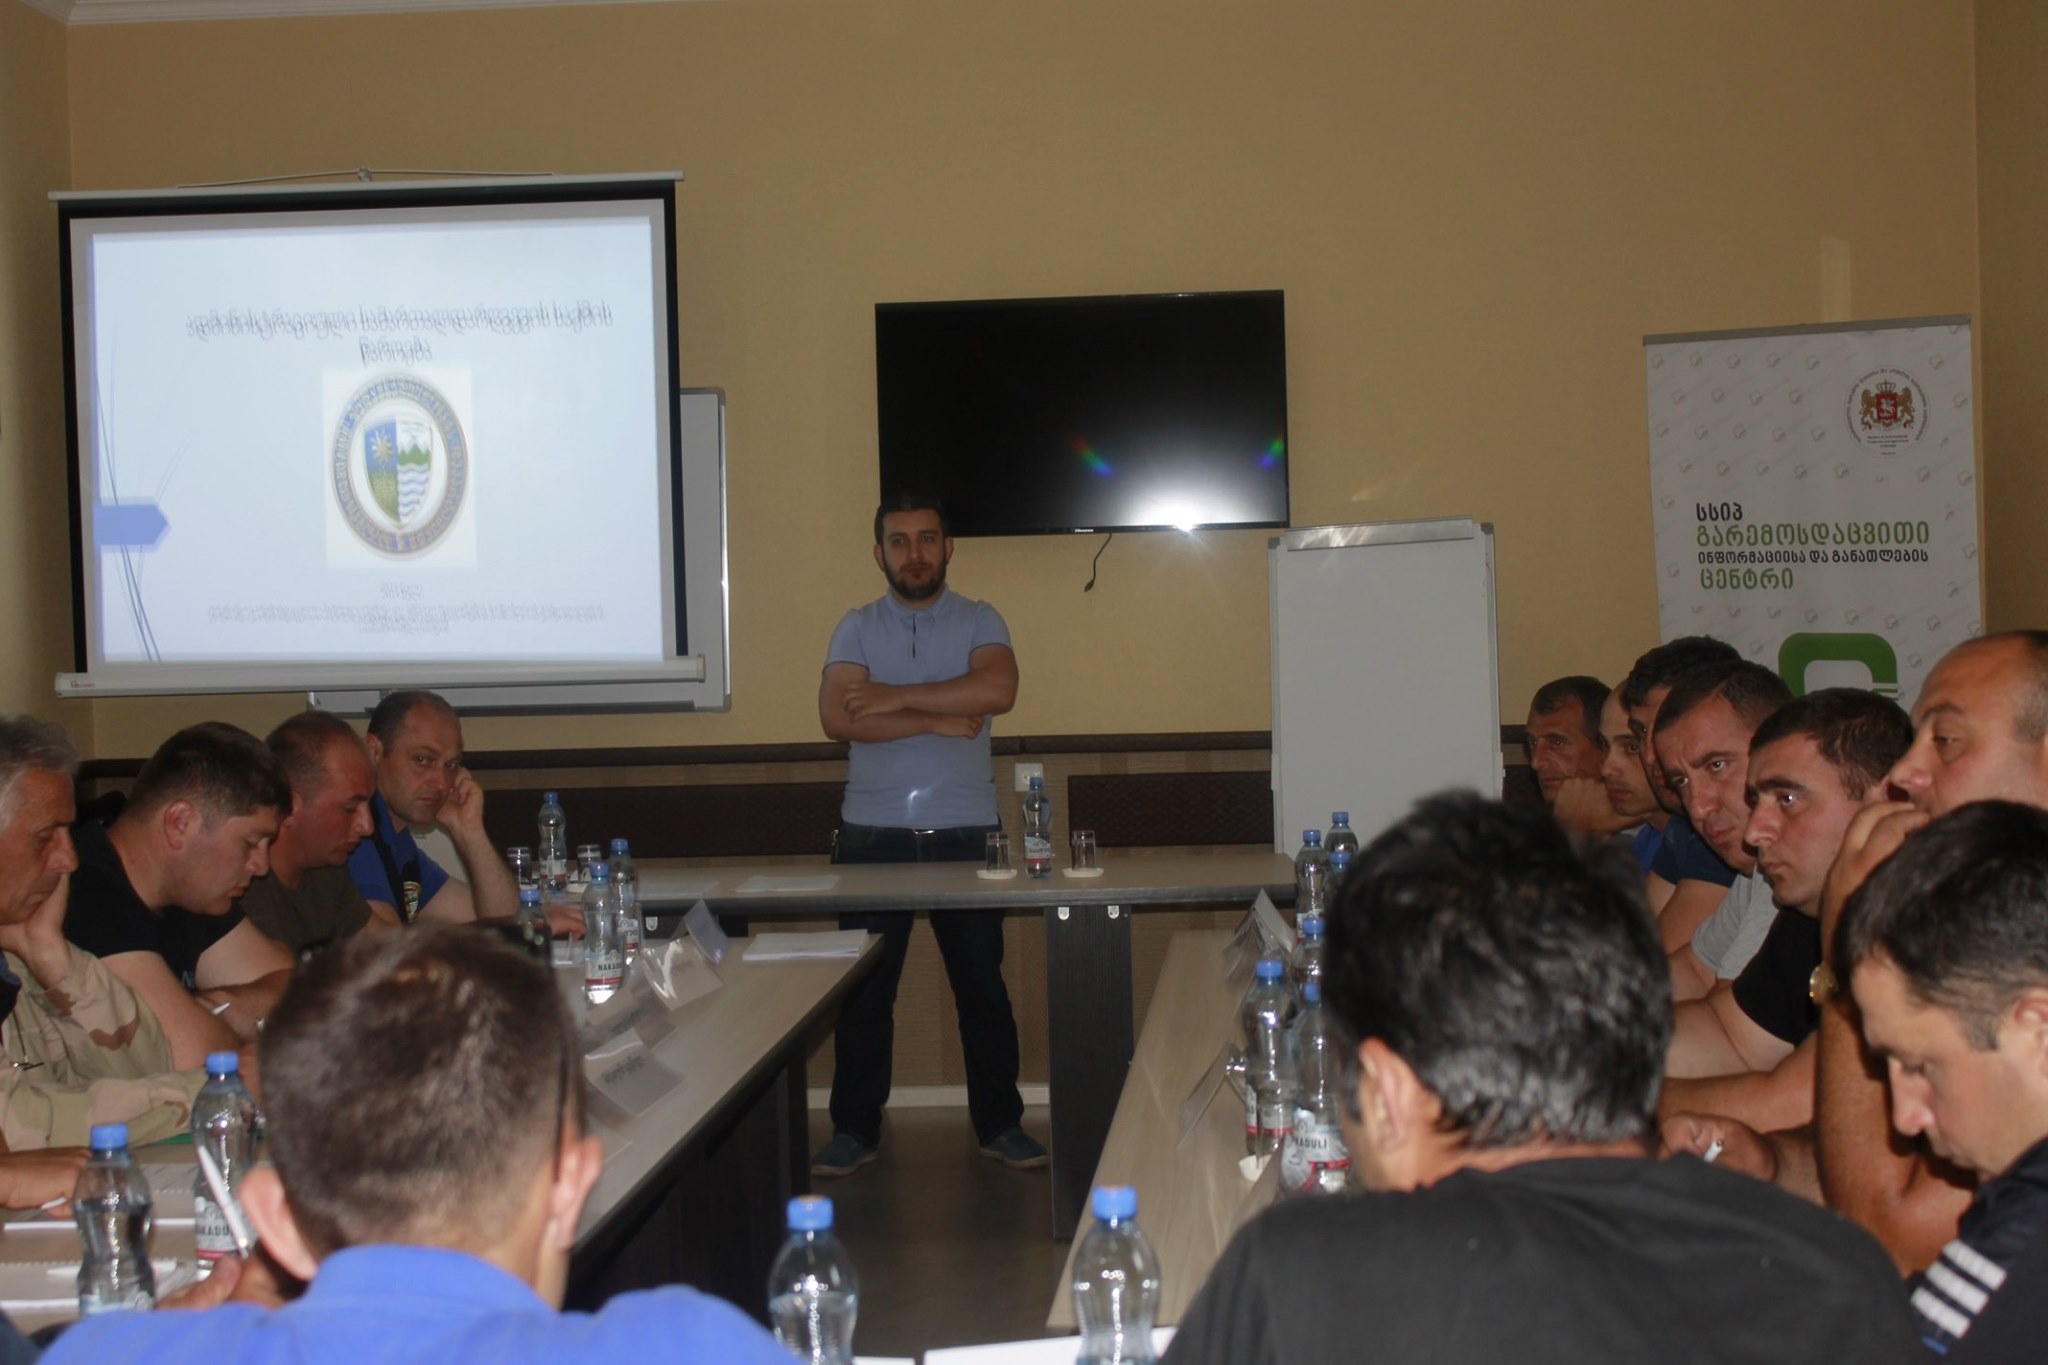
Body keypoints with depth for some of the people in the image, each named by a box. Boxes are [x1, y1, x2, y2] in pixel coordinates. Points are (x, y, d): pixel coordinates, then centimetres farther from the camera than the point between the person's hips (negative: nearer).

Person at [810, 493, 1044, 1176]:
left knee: (982, 984, 5)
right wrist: (940, 721, -13)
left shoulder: (980, 621, 5)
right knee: (862, 990, 4)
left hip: (966, 832, 0)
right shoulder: (857, 627, 7)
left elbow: (997, 691, -16)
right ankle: (855, 1128, 15)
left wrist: (894, 699, -13)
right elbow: (837, 719, -9)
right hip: (872, 834, 1)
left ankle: (1000, 1124, 18)